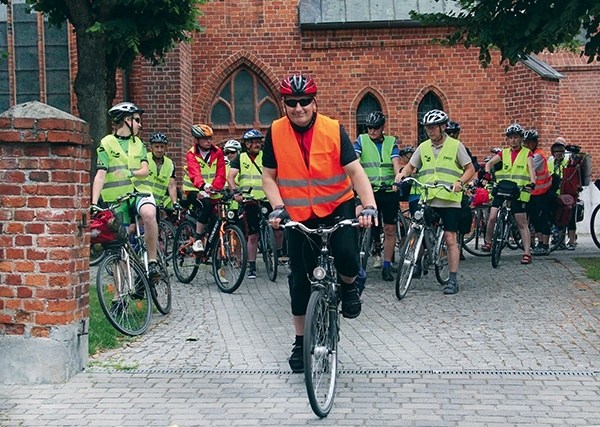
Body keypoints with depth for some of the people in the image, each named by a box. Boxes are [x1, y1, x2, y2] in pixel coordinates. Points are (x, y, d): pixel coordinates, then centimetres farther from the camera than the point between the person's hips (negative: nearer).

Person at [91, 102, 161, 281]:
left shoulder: (139, 143, 14)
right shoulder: (106, 144, 1)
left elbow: (145, 170, 0)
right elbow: (100, 175, -8)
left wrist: (129, 174, -21)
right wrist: (94, 203, -20)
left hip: (139, 191, 2)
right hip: (116, 197, -1)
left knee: (149, 214, -34)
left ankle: (152, 262, -25)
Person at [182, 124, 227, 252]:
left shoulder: (218, 153, 2)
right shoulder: (192, 154, -8)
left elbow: (221, 175, -6)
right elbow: (194, 173, -27)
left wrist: (213, 187, -27)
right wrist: (203, 186, -48)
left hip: (212, 192, 4)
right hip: (194, 190, -4)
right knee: (206, 205, -32)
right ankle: (197, 240, -28)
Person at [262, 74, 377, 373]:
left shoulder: (333, 130, -11)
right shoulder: (275, 133, -7)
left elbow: (355, 171, -14)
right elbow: (269, 176, -2)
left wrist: (369, 205, -27)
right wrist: (277, 207, -17)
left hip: (338, 206, -1)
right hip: (299, 214, 2)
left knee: (346, 256, -26)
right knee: (300, 279, 6)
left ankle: (348, 287, 12)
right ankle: (301, 342, 21)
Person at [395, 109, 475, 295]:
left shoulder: (455, 145, 2)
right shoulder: (423, 147, 12)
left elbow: (470, 169, 2)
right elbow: (411, 166, 15)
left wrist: (460, 182, -16)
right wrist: (402, 173, -7)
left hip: (449, 200, -3)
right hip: (426, 199, 4)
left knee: (450, 238, -5)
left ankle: (453, 280, -1)